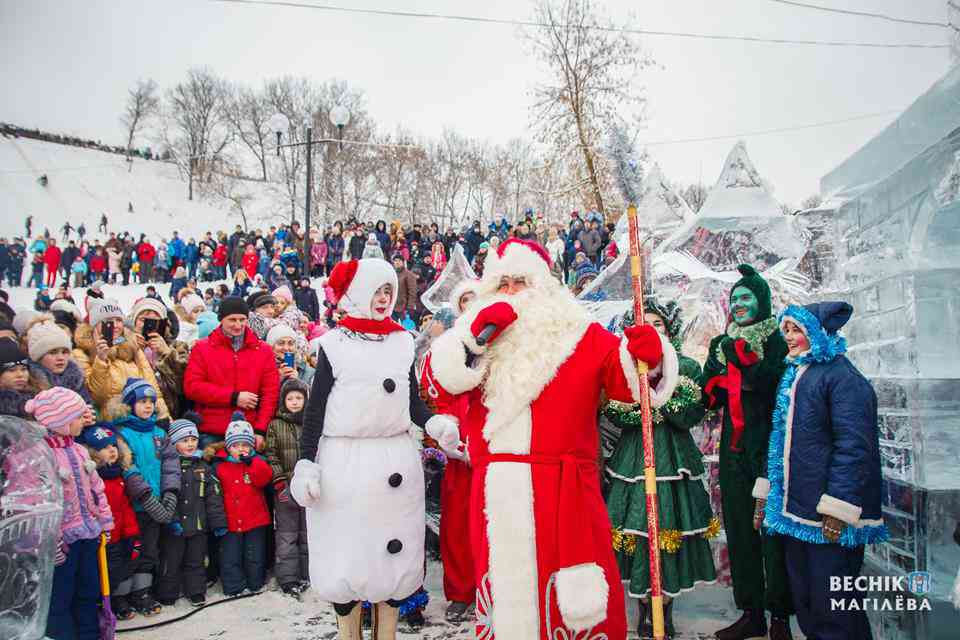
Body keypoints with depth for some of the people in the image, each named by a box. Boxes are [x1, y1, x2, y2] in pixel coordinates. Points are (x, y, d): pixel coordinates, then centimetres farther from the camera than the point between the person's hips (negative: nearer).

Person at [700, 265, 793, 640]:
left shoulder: (776, 342, -1)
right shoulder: (721, 344, 13)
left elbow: (773, 387, -15)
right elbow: (707, 398, 8)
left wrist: (741, 356, -20)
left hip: (769, 447, -5)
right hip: (734, 450, 5)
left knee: (772, 529, -3)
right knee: (740, 529, 8)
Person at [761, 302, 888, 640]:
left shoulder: (842, 377, -13)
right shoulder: (793, 375, 15)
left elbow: (854, 447, -19)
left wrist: (836, 511, -22)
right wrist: (766, 494, 16)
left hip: (828, 518, -8)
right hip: (795, 510, 9)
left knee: (831, 604, 1)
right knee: (803, 600, 16)